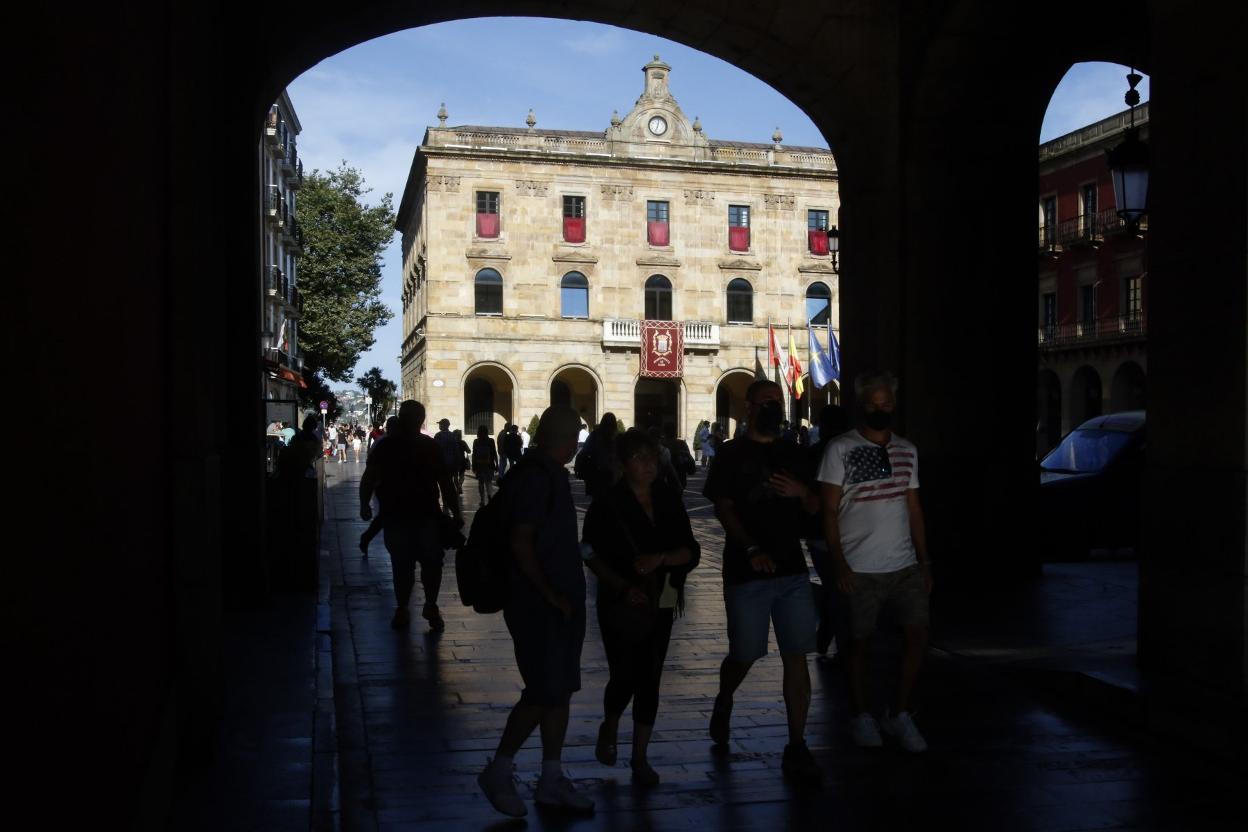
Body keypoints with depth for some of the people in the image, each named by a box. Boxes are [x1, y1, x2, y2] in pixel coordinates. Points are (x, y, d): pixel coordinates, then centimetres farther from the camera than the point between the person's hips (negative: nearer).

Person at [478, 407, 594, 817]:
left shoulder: (551, 475, 14)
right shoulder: (535, 477, -17)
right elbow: (520, 543, -21)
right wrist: (548, 594, -18)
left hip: (561, 603, 10)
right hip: (538, 605, -10)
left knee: (561, 690, 11)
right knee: (544, 693, -7)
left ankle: (552, 780, 19)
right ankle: (498, 772, 8)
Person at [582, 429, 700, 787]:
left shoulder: (669, 500, 4)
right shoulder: (608, 504, -6)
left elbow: (690, 551, 2)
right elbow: (592, 555, -3)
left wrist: (660, 558, -18)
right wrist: (624, 586, -15)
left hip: (659, 605, 3)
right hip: (621, 606, -3)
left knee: (649, 680, 4)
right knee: (625, 676, -6)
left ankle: (640, 757, 17)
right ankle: (609, 729, 27)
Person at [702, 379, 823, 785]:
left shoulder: (793, 454, 14)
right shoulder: (731, 454, 1)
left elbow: (814, 508, 16)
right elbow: (723, 508, -7)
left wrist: (801, 490, -7)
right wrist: (751, 549, -20)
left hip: (793, 570, 3)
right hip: (746, 571, -3)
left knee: (796, 657, -1)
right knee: (744, 654, 5)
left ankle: (797, 747, 4)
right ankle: (723, 701, 38)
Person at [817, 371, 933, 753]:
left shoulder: (906, 451, 12)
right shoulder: (840, 449, -3)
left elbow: (914, 509, 14)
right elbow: (829, 511, -6)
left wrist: (924, 561, 8)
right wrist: (838, 563, -13)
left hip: (905, 566, 4)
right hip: (860, 570, -4)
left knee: (918, 633, -2)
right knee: (860, 643, 5)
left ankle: (899, 713, 13)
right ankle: (861, 716, 22)